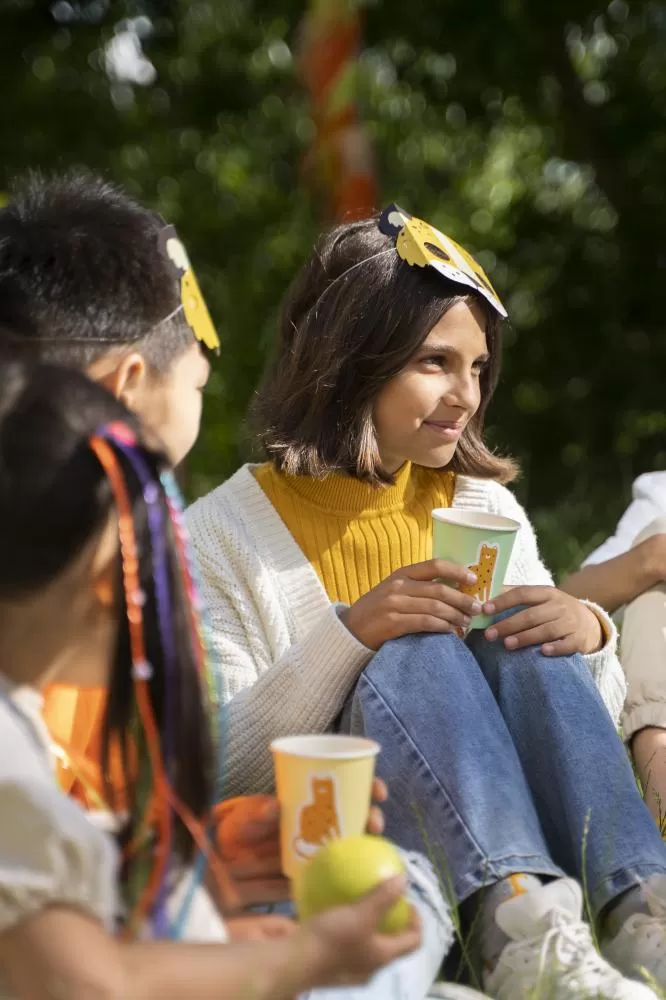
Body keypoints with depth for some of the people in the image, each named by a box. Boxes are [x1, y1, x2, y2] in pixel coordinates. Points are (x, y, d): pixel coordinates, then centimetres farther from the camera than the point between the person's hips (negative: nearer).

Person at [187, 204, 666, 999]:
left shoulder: (484, 506, 13)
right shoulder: (224, 533, 0)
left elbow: (590, 717, 12)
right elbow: (222, 769, -9)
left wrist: (588, 636, -12)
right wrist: (350, 635, -22)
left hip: (532, 836, 4)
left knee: (523, 639, -23)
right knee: (420, 654, -29)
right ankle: (524, 926, -51)